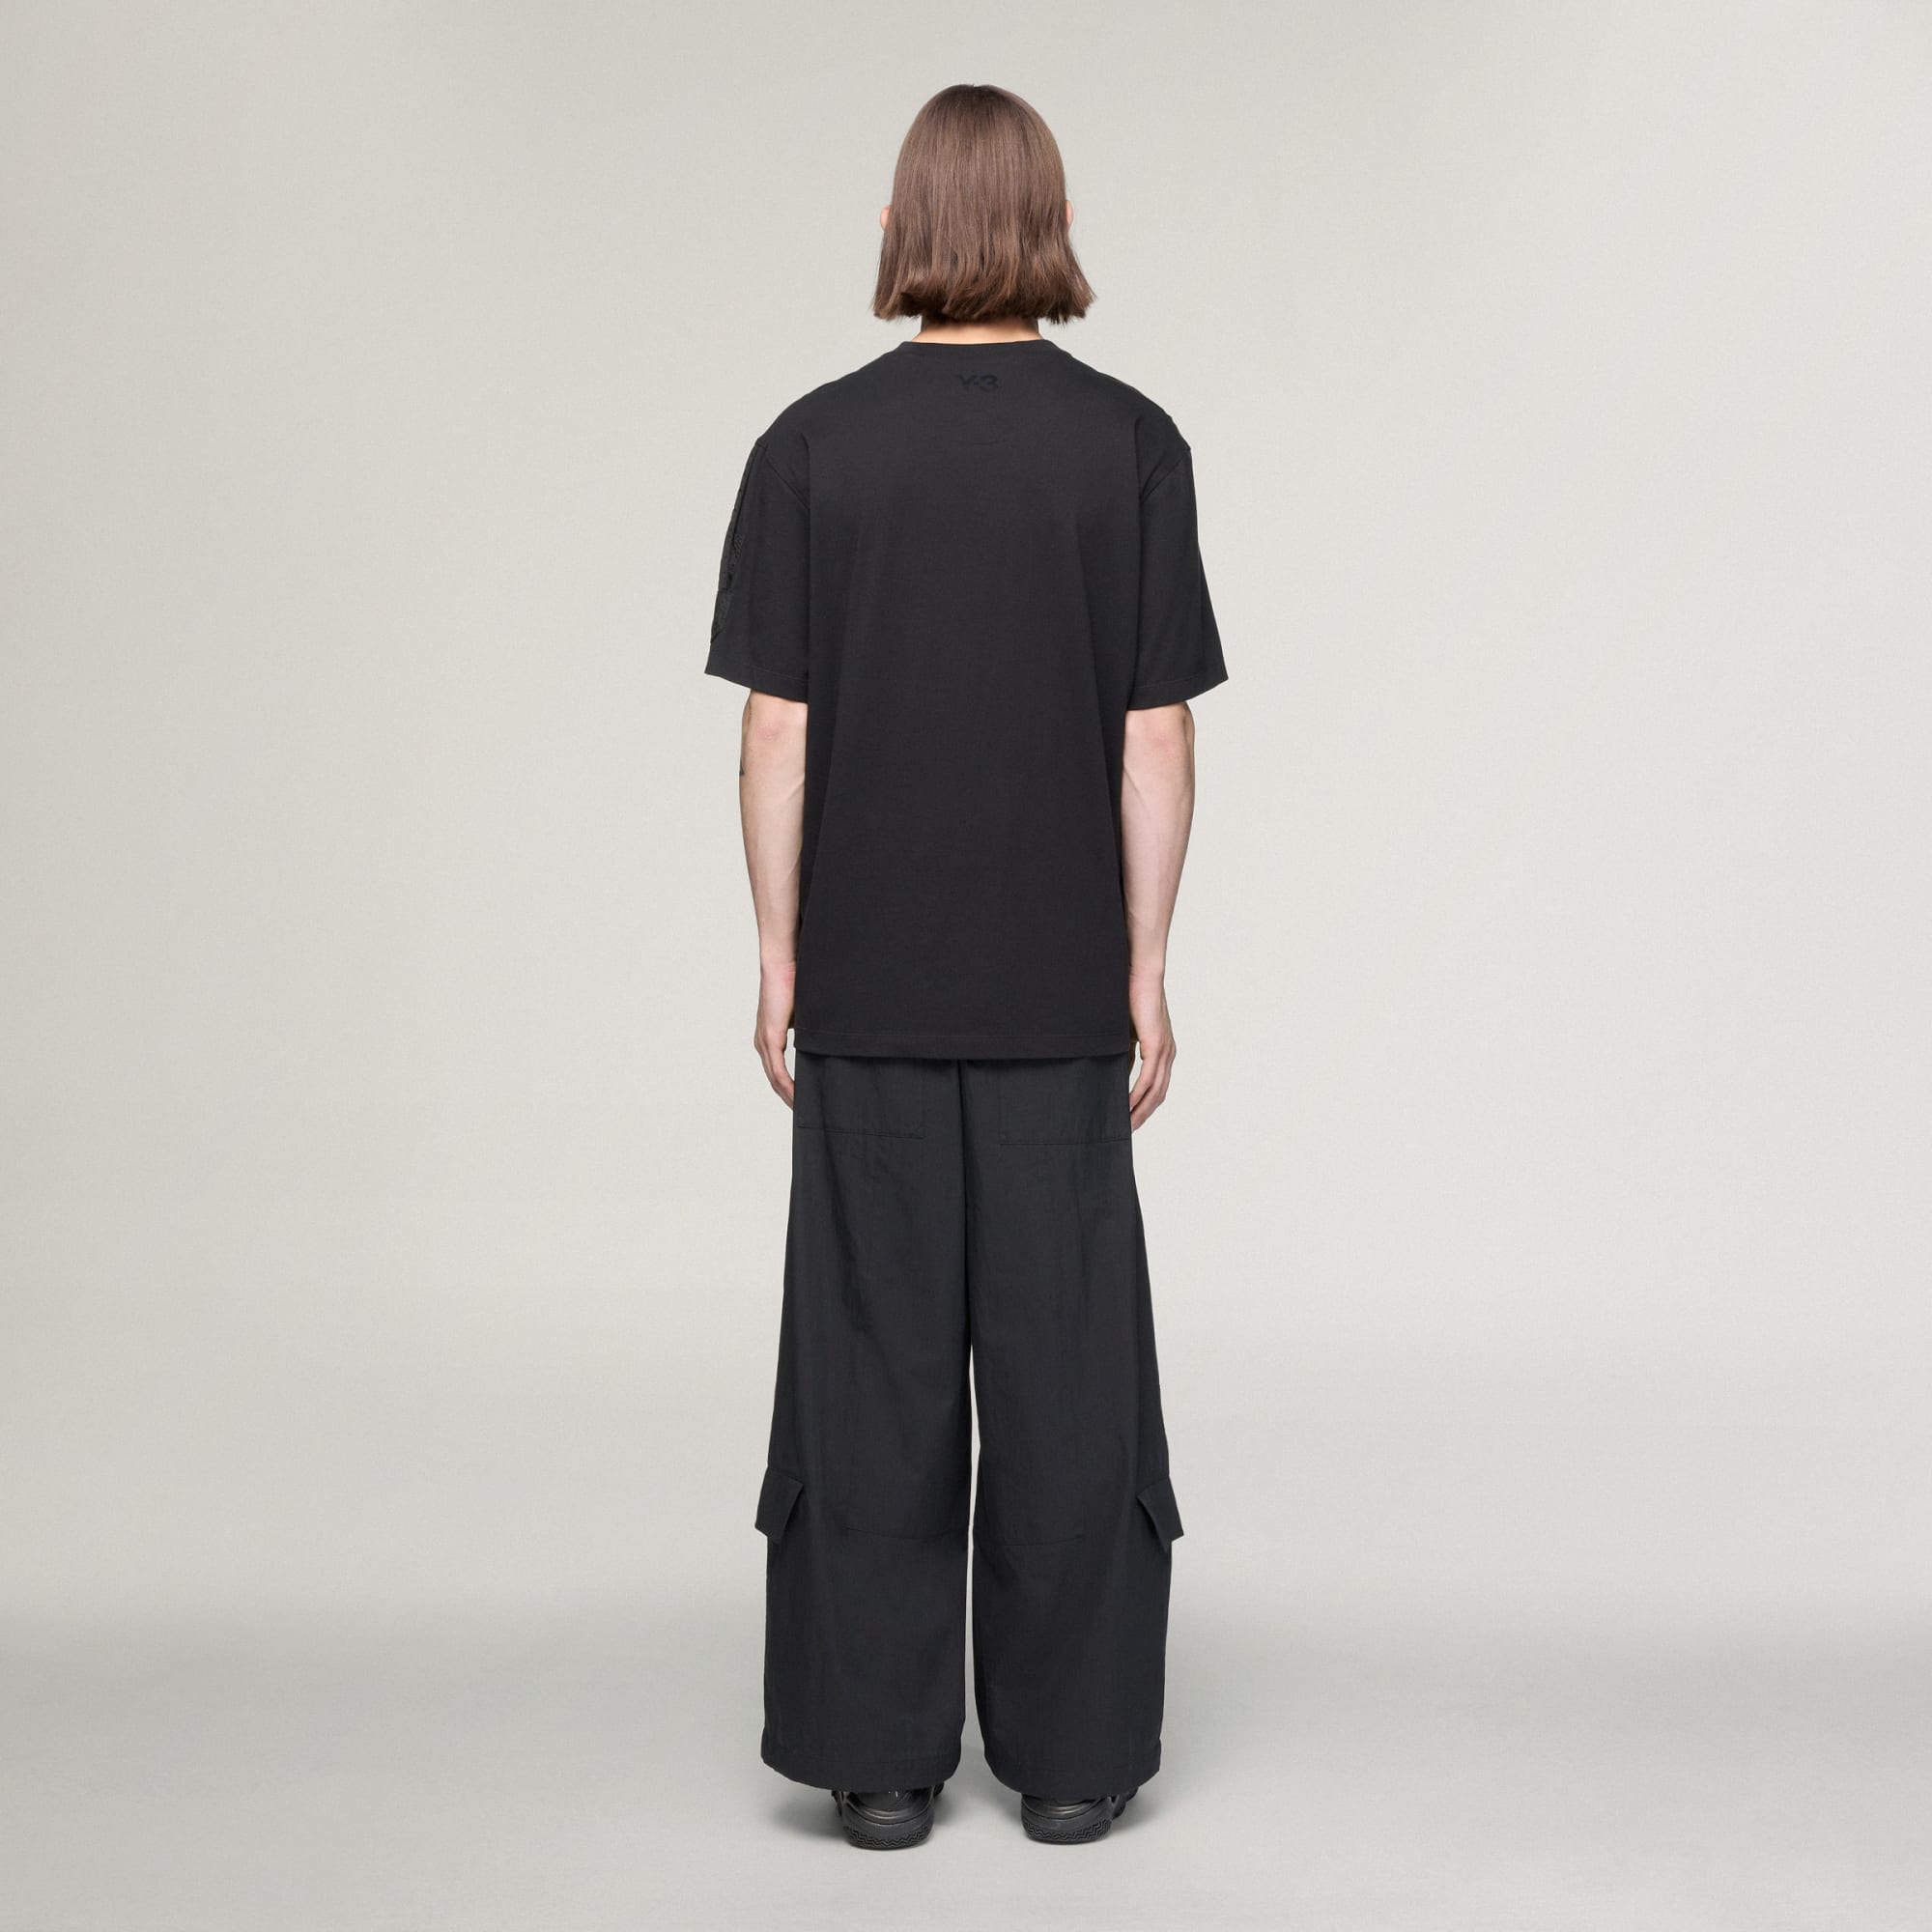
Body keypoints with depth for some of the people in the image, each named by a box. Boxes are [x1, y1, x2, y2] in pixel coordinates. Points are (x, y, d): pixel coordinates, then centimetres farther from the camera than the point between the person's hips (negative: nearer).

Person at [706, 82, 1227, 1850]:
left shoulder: (816, 445, -3)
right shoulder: (1131, 443, -4)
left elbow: (779, 726, -4)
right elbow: (1158, 733, -5)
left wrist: (777, 955, 4)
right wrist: (1147, 969, 2)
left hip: (869, 978, 1)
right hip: (1055, 981, 0)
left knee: (876, 1351, 7)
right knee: (1066, 1352, 8)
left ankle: (883, 1754, 13)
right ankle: (1071, 1749, 15)